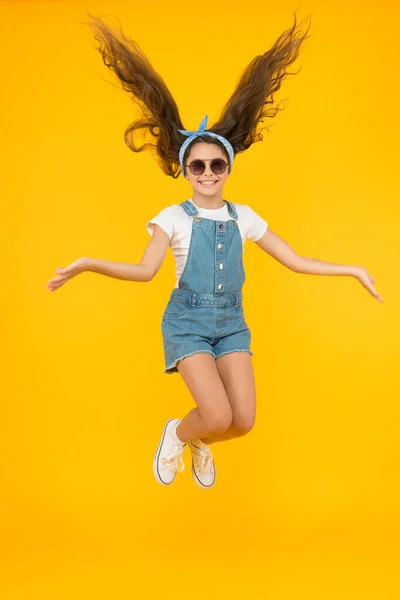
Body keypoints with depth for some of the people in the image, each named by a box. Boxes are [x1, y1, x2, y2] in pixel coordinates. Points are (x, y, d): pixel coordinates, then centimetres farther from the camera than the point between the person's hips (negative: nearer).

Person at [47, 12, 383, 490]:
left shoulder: (244, 217, 4)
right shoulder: (174, 217, -5)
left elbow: (294, 261, 8)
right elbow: (145, 271, -12)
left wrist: (351, 269, 6)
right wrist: (87, 264, -26)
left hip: (231, 322, 4)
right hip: (187, 321, -4)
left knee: (243, 422, -6)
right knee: (218, 416, -20)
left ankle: (199, 441, 30)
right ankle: (177, 434, 16)